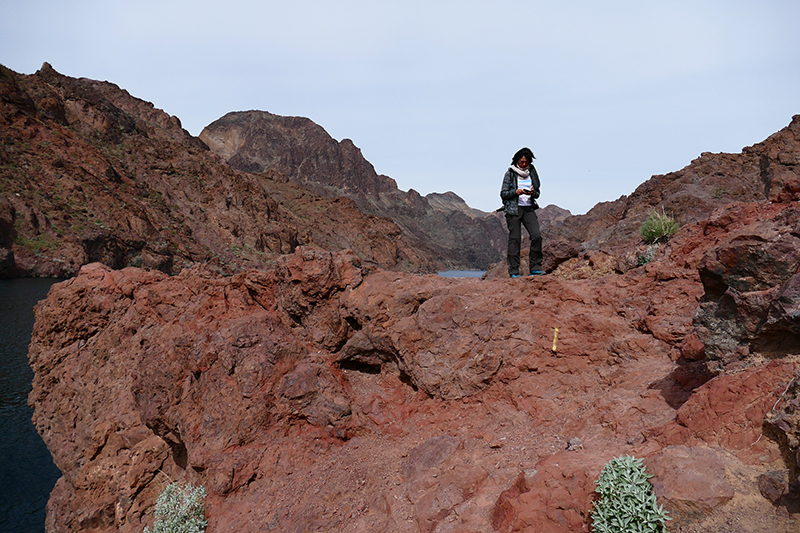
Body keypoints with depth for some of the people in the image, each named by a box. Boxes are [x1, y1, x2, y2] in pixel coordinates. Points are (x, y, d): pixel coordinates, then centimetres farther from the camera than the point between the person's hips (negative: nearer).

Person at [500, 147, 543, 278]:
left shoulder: (532, 172, 11)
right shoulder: (510, 173, 1)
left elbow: (537, 193, 14)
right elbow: (503, 193, 0)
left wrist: (533, 193, -9)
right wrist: (515, 192, -18)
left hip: (529, 209, 3)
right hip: (513, 209, -3)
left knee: (536, 236, -12)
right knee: (514, 239, -6)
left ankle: (535, 268, -4)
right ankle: (514, 271, -1)